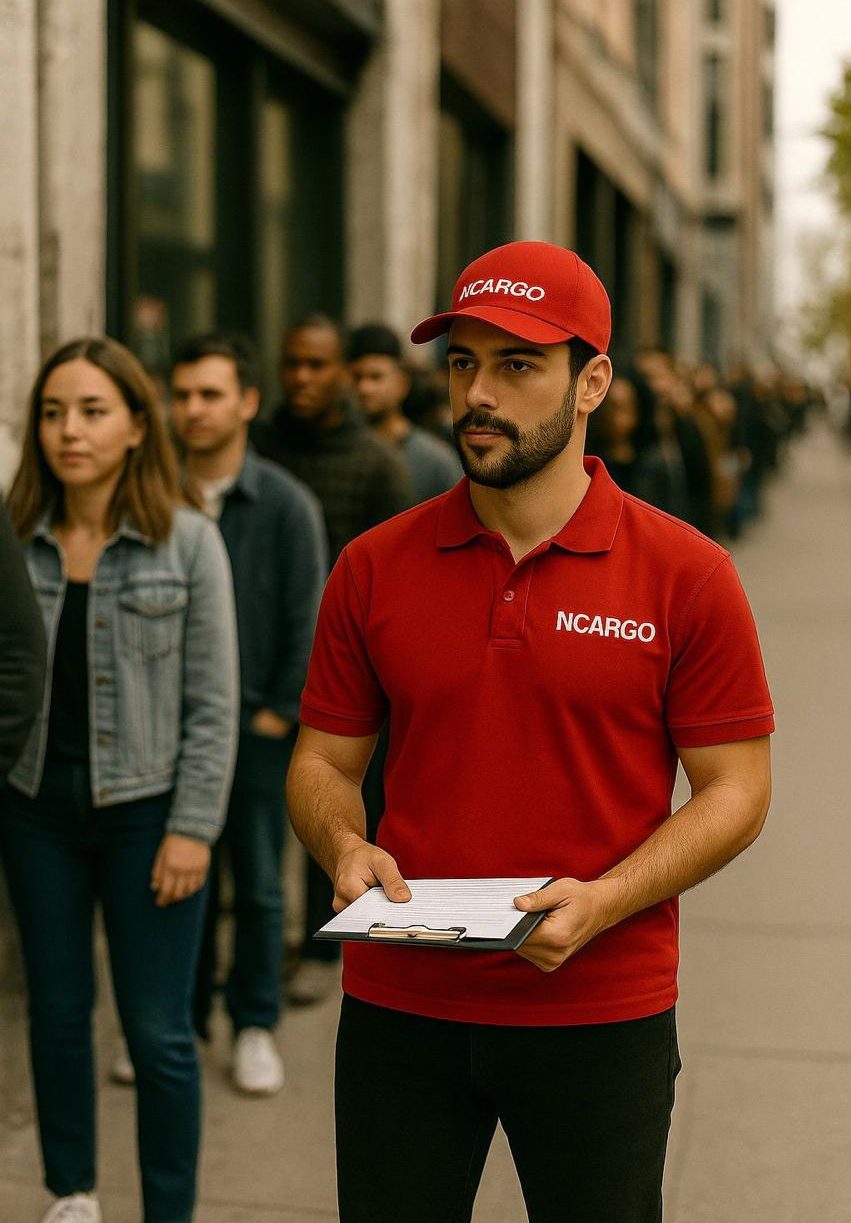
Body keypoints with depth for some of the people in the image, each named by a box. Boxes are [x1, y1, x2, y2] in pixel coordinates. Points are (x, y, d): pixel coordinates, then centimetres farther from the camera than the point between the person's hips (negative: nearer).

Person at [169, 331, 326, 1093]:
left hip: (255, 724, -1)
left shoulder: (287, 505, -5)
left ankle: (254, 1026, 21)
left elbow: (308, 624, -3)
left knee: (258, 885, 8)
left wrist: (279, 712, -5)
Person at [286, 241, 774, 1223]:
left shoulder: (685, 573, -6)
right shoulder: (374, 568, 2)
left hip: (602, 1011, -2)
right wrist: (345, 848, -13)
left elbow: (735, 788, -4)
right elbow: (323, 758, 9)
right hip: (397, 1007, 2)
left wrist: (600, 903, -18)